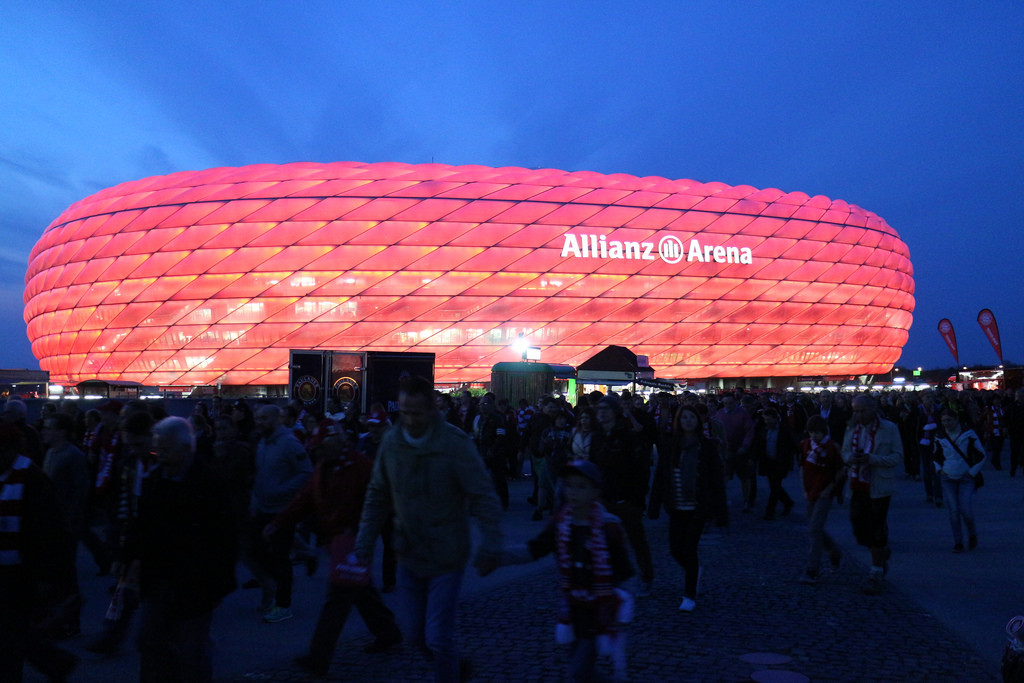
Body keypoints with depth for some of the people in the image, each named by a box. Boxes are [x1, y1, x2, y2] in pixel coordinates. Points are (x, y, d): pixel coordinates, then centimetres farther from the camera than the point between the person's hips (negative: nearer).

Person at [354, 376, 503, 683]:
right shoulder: (391, 442, -4)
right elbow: (378, 496, 6)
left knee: (438, 637, -6)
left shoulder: (455, 444, -18)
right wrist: (364, 543, 3)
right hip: (409, 554, 5)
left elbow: (485, 498, -17)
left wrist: (490, 546, -24)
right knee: (415, 633, 16)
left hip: (446, 558, -5)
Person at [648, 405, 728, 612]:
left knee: (689, 549, -4)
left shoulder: (707, 447, -3)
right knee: (676, 549, 5)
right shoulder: (670, 446, 2)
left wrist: (721, 513, -5)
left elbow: (717, 480, -2)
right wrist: (654, 507, 0)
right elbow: (660, 477, 4)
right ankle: (694, 571, 39)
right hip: (677, 508, 3)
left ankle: (690, 595, 14)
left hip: (697, 508, -3)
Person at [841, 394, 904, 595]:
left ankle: (876, 574, 12)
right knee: (859, 530, 8)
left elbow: (898, 457, -9)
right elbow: (845, 452, 14)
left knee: (876, 531, -2)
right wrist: (852, 458, -10)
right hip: (858, 487, 5)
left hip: (879, 488, -5)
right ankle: (883, 553, 38)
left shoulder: (889, 429, -6)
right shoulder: (852, 429, 9)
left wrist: (871, 459, -22)